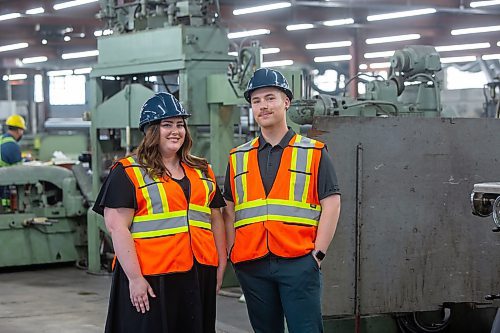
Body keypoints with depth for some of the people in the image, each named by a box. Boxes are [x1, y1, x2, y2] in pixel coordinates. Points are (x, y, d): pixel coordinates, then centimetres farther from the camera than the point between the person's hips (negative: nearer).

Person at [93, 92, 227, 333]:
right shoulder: (128, 172, -2)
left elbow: (216, 219, 20)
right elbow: (117, 227, -9)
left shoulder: (202, 171, 16)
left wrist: (220, 266, 12)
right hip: (150, 281, -5)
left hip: (199, 276, 5)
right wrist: (135, 278, -15)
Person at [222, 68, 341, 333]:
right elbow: (229, 211, 18)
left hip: (298, 262, -3)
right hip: (251, 266, 4)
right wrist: (232, 252, 6)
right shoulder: (238, 158, 14)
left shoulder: (314, 152, 4)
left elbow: (331, 204, 0)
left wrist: (318, 253, -7)